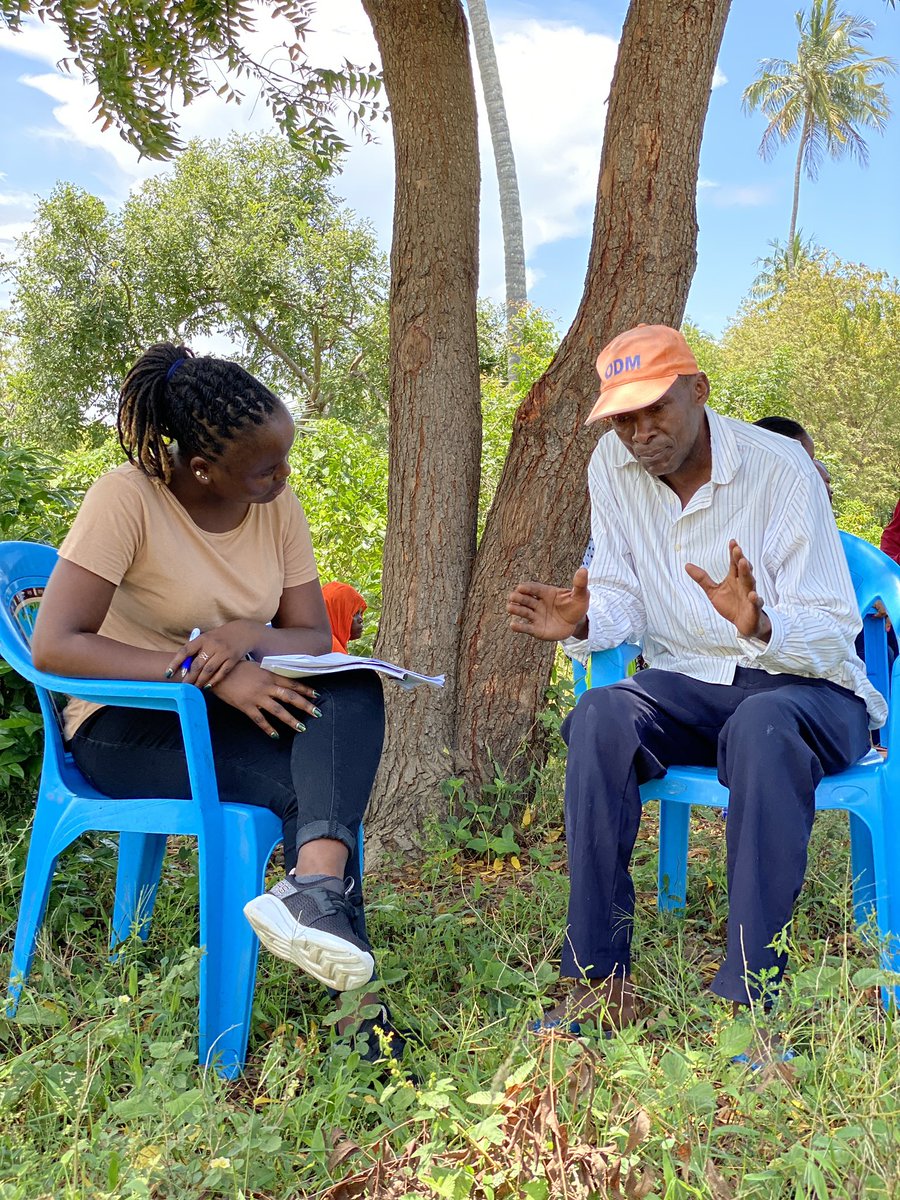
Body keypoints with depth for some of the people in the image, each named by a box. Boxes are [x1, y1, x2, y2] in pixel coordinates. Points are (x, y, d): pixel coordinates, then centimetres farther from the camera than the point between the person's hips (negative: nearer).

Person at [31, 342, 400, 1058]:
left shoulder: (278, 505, -1)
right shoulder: (129, 497, -18)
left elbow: (316, 639, -1)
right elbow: (53, 647, -25)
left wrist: (251, 637, -25)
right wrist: (206, 670, -32)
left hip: (232, 709, 5)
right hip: (129, 725, -5)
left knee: (354, 691, -27)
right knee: (313, 784, -27)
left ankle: (313, 889, -41)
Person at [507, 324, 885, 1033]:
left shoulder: (780, 470, -13)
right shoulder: (613, 466, 0)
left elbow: (832, 633, -14)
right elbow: (624, 602, 2)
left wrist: (760, 626, -36)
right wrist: (583, 621, -21)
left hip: (806, 688, -3)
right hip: (687, 685, 4)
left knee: (762, 728, -38)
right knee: (600, 718, -29)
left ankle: (748, 1000, -30)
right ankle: (601, 982, -22)